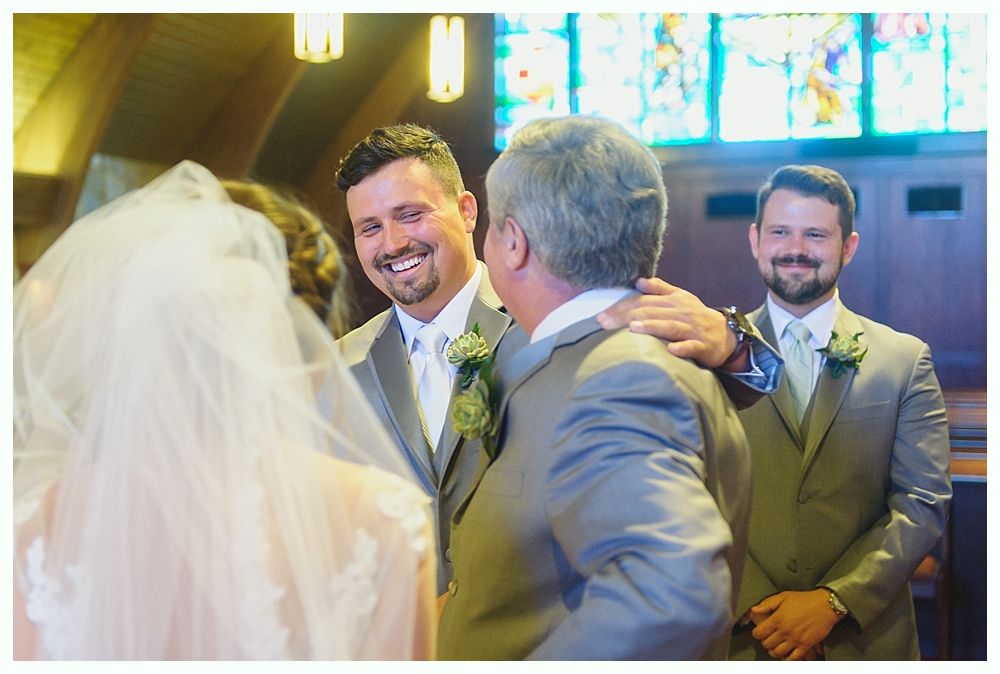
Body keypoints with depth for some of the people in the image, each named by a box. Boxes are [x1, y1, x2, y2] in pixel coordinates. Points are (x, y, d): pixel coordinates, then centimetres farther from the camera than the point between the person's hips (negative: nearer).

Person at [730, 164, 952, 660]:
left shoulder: (906, 360, 0)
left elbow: (924, 504, -4)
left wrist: (834, 601, -15)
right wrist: (755, 607, -15)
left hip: (864, 636, 1)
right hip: (739, 635, 0)